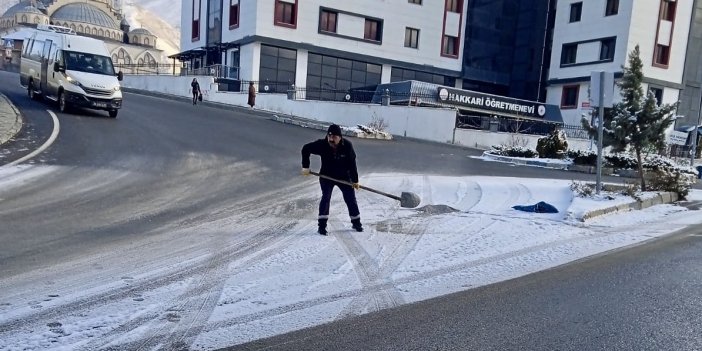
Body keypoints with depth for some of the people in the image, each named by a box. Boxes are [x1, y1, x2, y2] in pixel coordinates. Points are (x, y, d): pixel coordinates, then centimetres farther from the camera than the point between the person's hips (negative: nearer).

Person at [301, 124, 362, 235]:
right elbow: (306, 149, -10)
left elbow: (352, 164, -12)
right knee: (326, 197, -15)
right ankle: (322, 225, -9)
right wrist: (305, 166, -13)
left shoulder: (347, 146, -20)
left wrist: (355, 180, -9)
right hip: (326, 176, -1)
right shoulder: (322, 145, -22)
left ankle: (356, 222, 23)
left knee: (351, 198, 5)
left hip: (344, 176, 1)